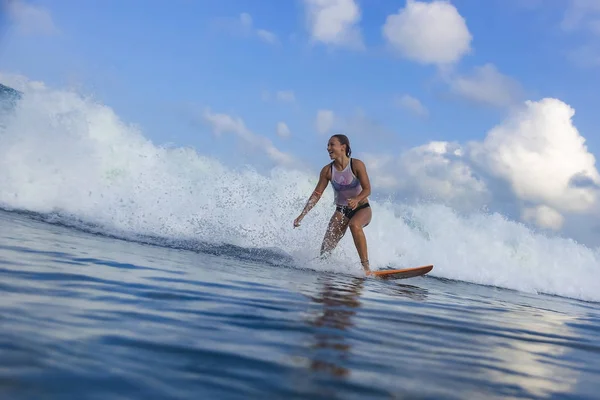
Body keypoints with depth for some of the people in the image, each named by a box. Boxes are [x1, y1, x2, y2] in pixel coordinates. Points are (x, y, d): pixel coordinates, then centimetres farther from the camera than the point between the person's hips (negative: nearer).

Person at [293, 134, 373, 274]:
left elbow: (367, 189, -18)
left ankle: (365, 265, -30)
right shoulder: (327, 170, -7)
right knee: (327, 244, -12)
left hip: (362, 208, -4)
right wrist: (301, 215, -11)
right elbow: (316, 194, -4)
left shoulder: (357, 165, -16)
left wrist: (356, 199, -40)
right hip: (341, 211, 4)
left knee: (354, 224, -36)